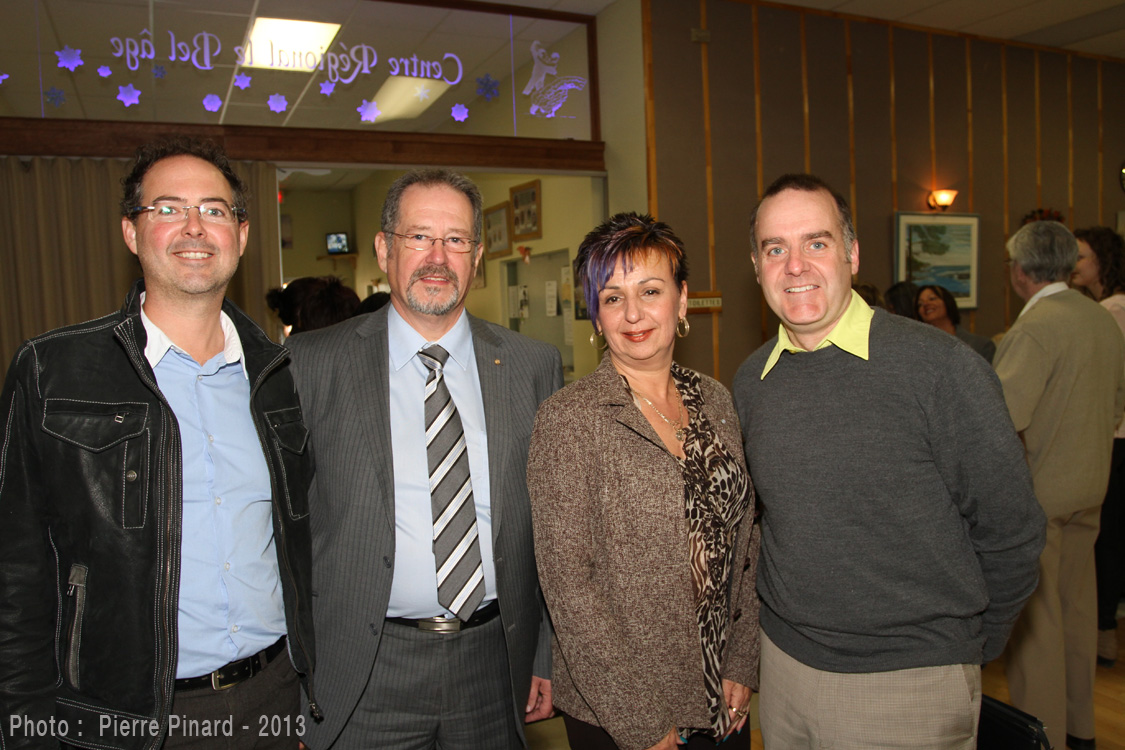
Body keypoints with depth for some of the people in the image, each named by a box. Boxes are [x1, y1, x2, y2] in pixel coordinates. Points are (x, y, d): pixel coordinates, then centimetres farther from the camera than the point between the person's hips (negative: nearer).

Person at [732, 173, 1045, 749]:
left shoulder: (940, 367, -16)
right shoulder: (750, 381, -1)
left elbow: (1010, 531, -8)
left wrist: (969, 646, 2)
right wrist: (793, 617, 12)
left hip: (909, 681, -4)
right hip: (784, 664, 4)